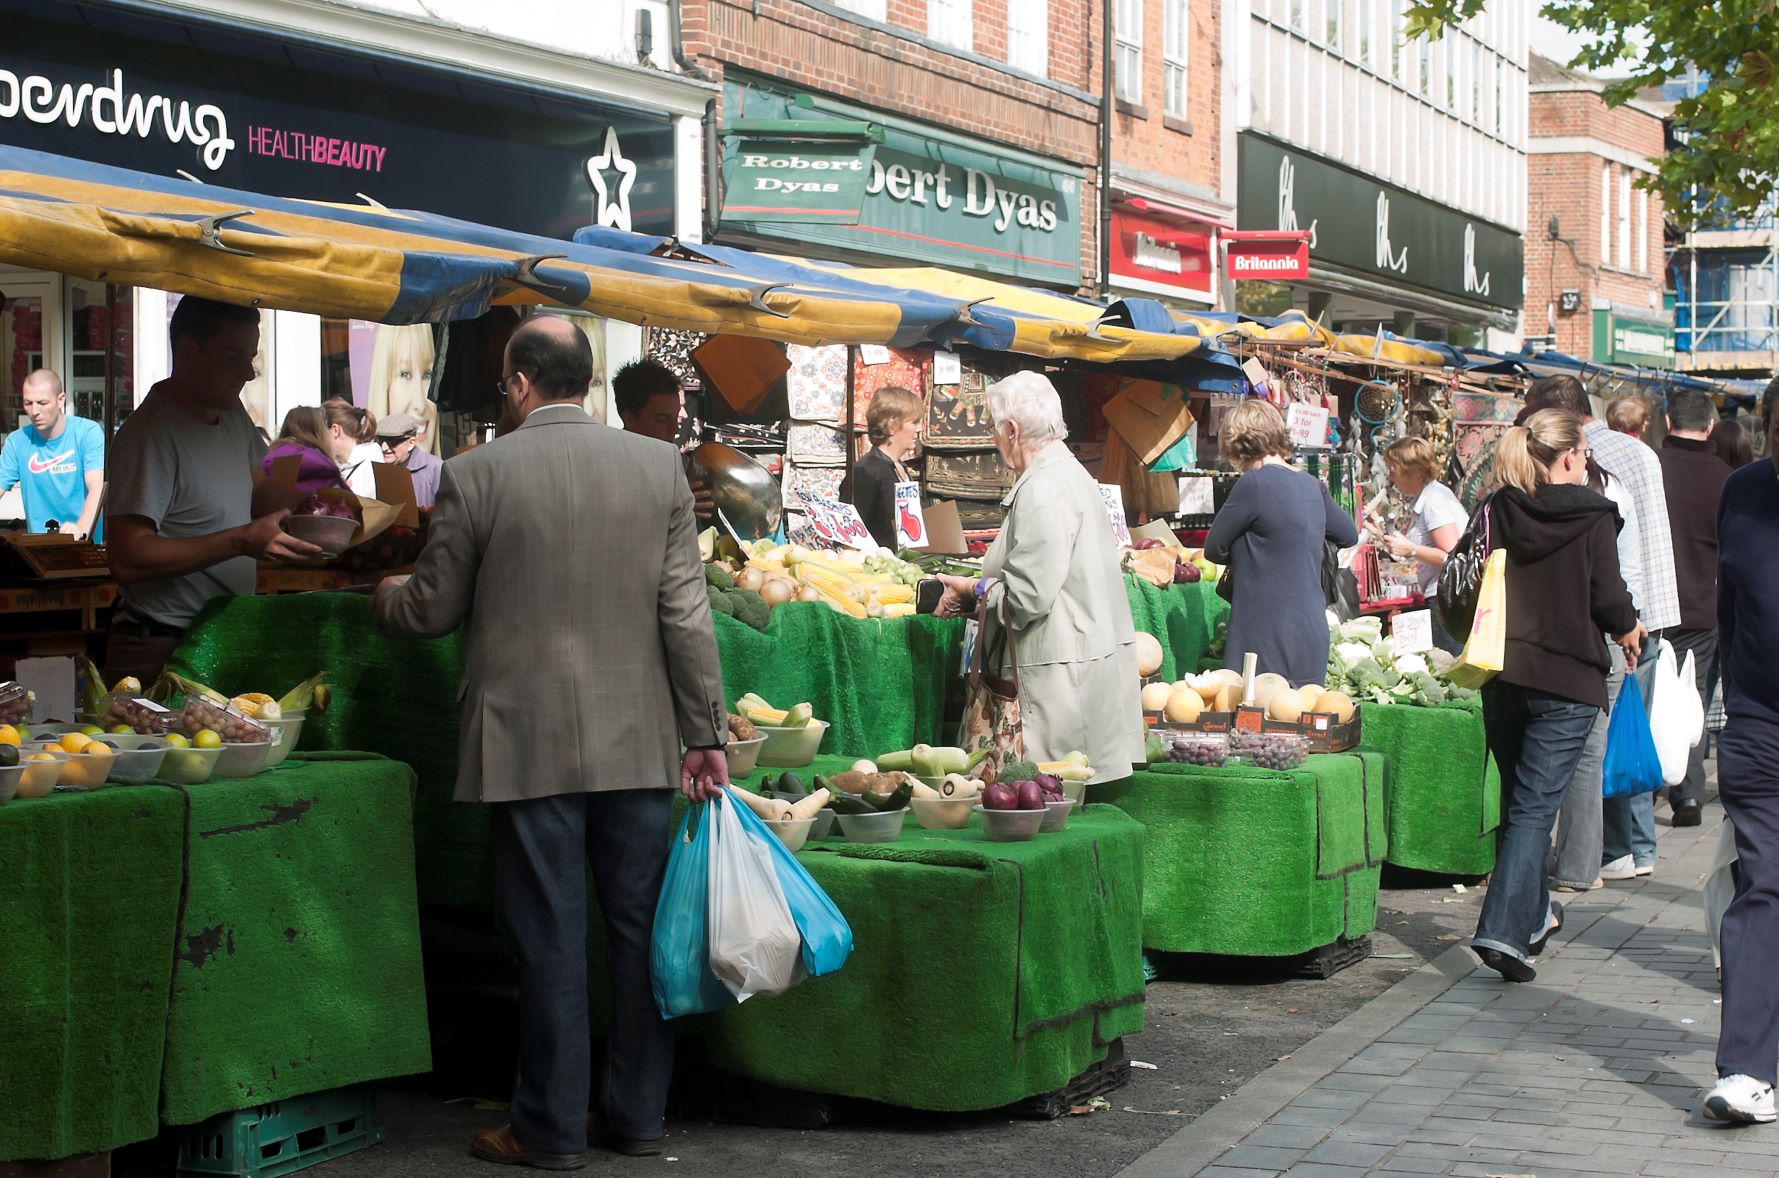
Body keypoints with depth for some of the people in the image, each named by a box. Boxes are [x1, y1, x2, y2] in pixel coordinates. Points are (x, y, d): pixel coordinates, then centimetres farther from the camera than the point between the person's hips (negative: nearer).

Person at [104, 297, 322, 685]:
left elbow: (256, 492, 22)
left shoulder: (233, 414, 9)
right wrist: (242, 541, -27)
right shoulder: (151, 435, -19)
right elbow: (128, 559, -25)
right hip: (160, 649, -8)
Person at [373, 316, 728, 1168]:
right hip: (638, 742, 3)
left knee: (549, 936, 4)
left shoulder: (477, 474, -7)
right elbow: (686, 612, -1)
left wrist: (385, 596, 24)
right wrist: (706, 731, 5)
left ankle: (551, 1128, 13)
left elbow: (433, 609, 2)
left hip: (531, 740, -2)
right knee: (640, 926, 11)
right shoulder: (658, 467, 0)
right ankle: (637, 1114, 20)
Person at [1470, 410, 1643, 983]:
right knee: (1535, 806, -6)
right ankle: (1504, 930, -16)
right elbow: (1609, 599, -8)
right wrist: (1628, 629, 13)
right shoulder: (1592, 516, -8)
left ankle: (1532, 913, 34)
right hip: (1566, 678, -5)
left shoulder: (1497, 512, 2)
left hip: (1501, 676, 5)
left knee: (1518, 799, 20)